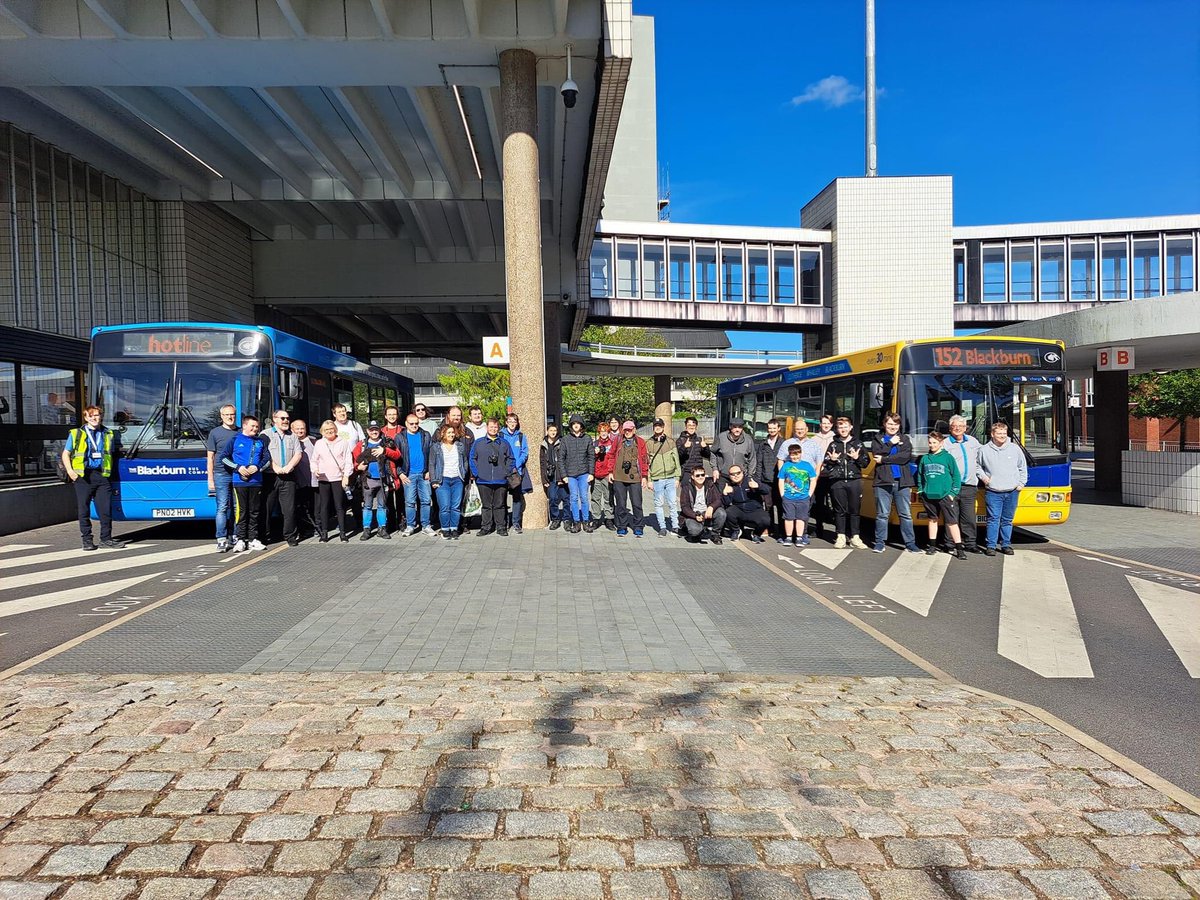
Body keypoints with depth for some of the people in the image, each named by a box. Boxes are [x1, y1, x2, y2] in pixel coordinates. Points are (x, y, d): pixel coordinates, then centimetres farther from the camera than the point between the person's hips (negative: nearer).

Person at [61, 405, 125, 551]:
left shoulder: (109, 434, 14)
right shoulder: (76, 434, 8)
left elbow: (113, 454, 23)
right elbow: (66, 454, 10)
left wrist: (111, 470, 9)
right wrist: (70, 471, -3)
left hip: (102, 475, 2)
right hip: (83, 475, -1)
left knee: (106, 509, -1)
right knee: (84, 510, 3)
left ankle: (106, 539, 8)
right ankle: (87, 539, 11)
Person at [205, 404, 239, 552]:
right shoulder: (215, 432, 5)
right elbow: (210, 457, 4)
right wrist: (210, 479, -2)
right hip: (221, 474, -3)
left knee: (236, 508, 6)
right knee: (222, 508, -7)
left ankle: (233, 537, 13)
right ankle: (221, 540, -6)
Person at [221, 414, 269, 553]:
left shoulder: (260, 442, 12)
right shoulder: (235, 440, 3)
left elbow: (267, 459, 13)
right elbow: (224, 457, 3)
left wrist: (257, 467, -6)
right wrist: (238, 467, -9)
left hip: (256, 481, 3)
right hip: (240, 481, -3)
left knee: (254, 511, 7)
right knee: (242, 511, -3)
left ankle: (253, 539, 13)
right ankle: (241, 540, 2)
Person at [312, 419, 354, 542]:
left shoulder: (343, 442, 2)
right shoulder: (319, 443, 9)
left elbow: (348, 461, 0)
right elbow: (314, 460, 14)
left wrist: (346, 476, -8)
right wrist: (315, 469, -5)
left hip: (338, 478, -2)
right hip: (323, 479, 2)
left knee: (340, 506, -1)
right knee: (324, 506, 6)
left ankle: (342, 532, 6)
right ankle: (324, 533, 13)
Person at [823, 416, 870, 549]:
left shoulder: (858, 443, 11)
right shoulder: (833, 444, 12)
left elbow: (866, 462, 9)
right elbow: (825, 464, 12)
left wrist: (857, 458, -8)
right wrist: (832, 460, -8)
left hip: (854, 480, 0)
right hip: (837, 482, 0)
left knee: (854, 510, 1)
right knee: (839, 510, 3)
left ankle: (854, 537, 7)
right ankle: (841, 537, 10)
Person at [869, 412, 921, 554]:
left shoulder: (904, 439, 11)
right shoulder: (877, 439, 11)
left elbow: (906, 457, -7)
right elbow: (876, 455, -9)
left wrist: (884, 459, -9)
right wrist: (891, 443, -9)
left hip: (902, 482, 1)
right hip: (883, 482, -1)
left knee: (906, 514, 4)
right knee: (882, 514, 3)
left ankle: (910, 543, 9)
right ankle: (880, 542, 11)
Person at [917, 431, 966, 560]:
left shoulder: (948, 457, 0)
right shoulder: (925, 458, 9)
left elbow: (956, 476, 0)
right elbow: (920, 475, 19)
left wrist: (953, 493, -6)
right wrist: (920, 490, 10)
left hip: (945, 495, -4)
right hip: (928, 495, 4)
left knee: (952, 522, -5)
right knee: (932, 519, 14)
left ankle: (959, 549, -3)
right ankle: (932, 545, 24)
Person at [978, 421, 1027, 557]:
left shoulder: (1015, 448, 7)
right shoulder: (984, 450, 2)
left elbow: (1023, 468, 16)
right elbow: (977, 465, 17)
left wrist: (1021, 483, 8)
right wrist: (982, 476, 2)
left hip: (1012, 492, 2)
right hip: (993, 492, -2)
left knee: (1007, 520, 9)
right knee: (993, 519, -6)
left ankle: (1006, 545, 19)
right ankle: (991, 546, -1)